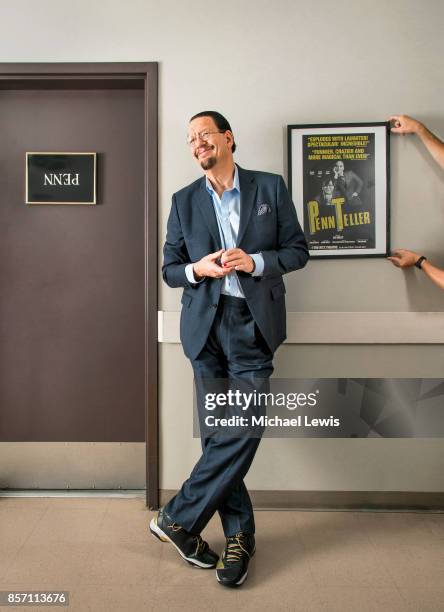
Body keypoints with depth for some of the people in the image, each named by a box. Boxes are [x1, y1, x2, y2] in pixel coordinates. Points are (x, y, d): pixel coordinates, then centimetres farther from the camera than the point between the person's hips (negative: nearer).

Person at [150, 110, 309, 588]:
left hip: (253, 322, -1)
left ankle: (178, 518, 9)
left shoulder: (270, 188, 7)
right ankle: (239, 536, 19)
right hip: (206, 325, 2)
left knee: (242, 430, -10)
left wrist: (254, 261, -12)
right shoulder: (184, 201, 12)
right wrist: (198, 269, -10)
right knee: (216, 435, 3)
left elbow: (298, 250, 6)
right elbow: (169, 269, 12)